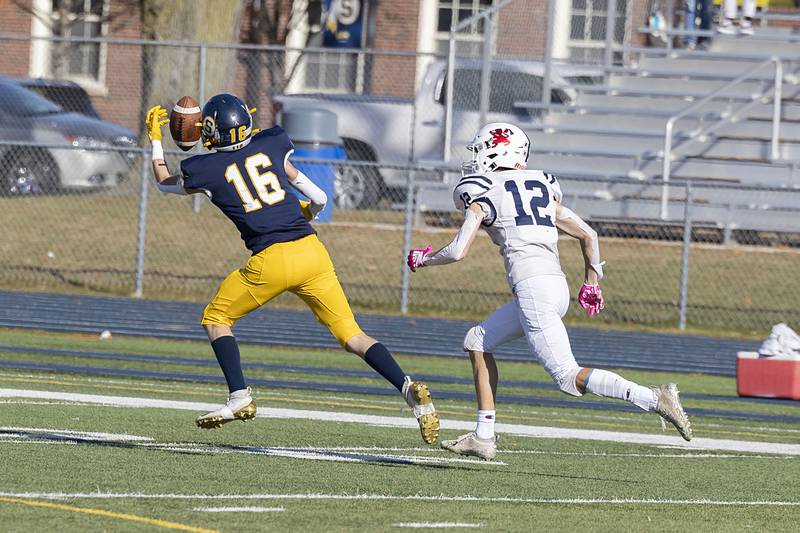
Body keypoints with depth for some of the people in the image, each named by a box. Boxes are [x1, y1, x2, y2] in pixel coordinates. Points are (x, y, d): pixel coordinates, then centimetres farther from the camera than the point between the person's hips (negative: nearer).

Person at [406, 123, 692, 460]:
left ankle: (653, 399, -24)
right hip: (557, 285, 8)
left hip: (533, 289, -8)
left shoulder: (482, 195, 2)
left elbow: (457, 252, -5)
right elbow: (588, 235, 20)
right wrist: (592, 282, 31)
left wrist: (423, 259, 14)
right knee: (478, 341, 21)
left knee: (569, 377, -11)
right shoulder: (542, 189, 20)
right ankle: (484, 437, 19)